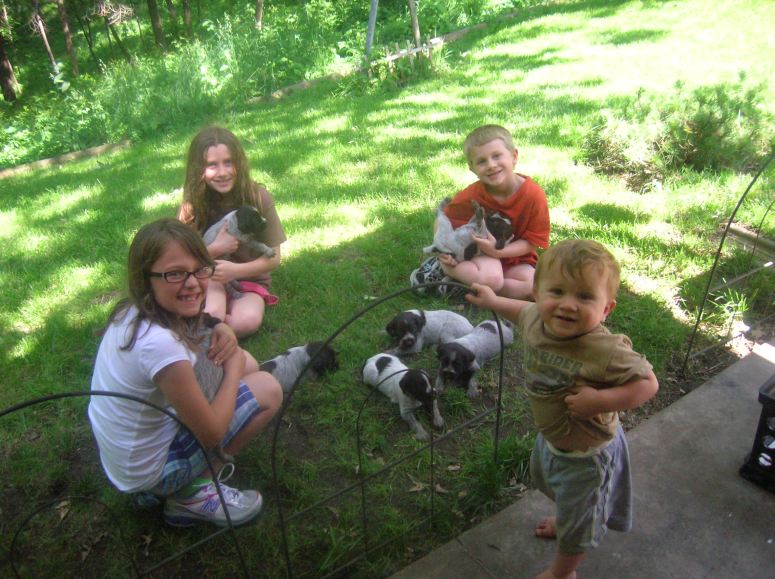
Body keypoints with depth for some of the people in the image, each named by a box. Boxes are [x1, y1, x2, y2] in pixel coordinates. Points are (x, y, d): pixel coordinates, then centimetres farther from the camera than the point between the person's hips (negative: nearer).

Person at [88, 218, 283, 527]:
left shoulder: (130, 312, -7)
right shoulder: (160, 344, -34)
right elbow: (212, 434, -23)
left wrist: (220, 330, -12)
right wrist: (233, 367, -10)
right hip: (145, 474, -8)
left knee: (247, 362, 9)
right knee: (267, 390, -8)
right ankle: (192, 494, 3)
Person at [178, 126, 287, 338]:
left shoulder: (258, 197, -13)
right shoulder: (193, 204, -10)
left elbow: (273, 257, -8)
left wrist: (236, 270, -24)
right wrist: (215, 249, -21)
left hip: (249, 279, 0)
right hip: (208, 277, 0)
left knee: (247, 321, -31)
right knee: (210, 315, -33)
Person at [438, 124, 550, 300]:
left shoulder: (534, 195, -19)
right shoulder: (471, 196, -18)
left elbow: (532, 242, -14)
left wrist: (498, 251, -27)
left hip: (516, 258, 3)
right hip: (478, 252, -2)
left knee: (530, 285, -27)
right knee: (490, 278, -34)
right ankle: (441, 267, -9)